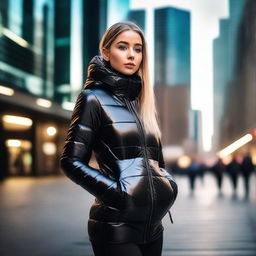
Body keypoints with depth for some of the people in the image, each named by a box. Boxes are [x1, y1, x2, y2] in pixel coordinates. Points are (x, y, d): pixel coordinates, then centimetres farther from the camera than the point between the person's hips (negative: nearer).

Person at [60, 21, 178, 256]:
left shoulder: (144, 101, 13)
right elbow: (72, 161, -9)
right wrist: (116, 191, -15)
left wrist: (168, 183, 4)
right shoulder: (94, 98, -5)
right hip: (116, 226, -6)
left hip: (152, 225, 6)